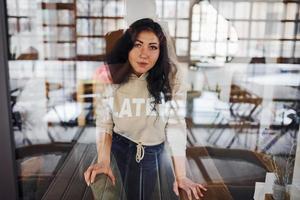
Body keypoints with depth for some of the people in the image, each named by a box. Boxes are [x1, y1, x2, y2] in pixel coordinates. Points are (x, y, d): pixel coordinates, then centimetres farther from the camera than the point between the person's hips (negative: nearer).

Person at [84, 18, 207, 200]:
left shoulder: (171, 76, -22)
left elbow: (176, 125, -21)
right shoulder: (112, 76, -16)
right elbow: (104, 122, -12)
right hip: (119, 147, 1)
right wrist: (104, 161, -26)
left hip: (152, 151, -1)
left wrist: (181, 176, -22)